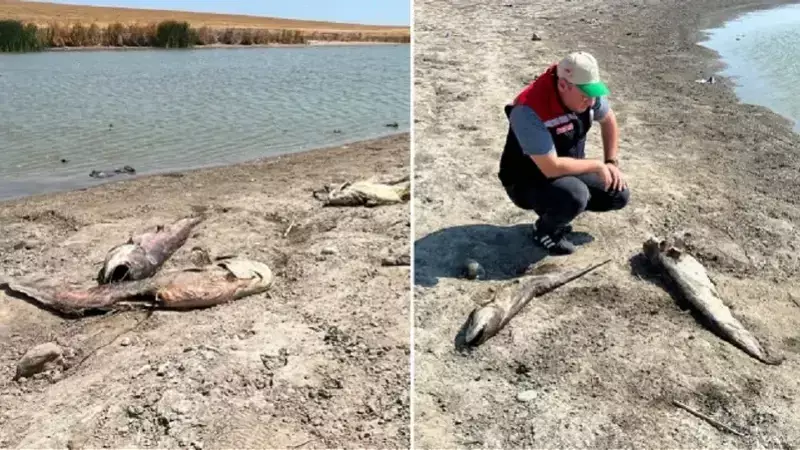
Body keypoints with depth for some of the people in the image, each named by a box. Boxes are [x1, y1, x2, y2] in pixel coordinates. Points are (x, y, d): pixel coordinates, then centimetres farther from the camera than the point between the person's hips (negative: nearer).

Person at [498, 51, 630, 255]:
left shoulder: (586, 92, -12)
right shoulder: (530, 110, -35)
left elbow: (608, 120, 10)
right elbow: (551, 168, -35)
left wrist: (611, 162, 1)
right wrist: (597, 165, -21)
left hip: (569, 170, 7)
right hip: (527, 181, -7)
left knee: (619, 195, -1)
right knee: (575, 196, -34)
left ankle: (559, 210, 16)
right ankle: (544, 230, -2)